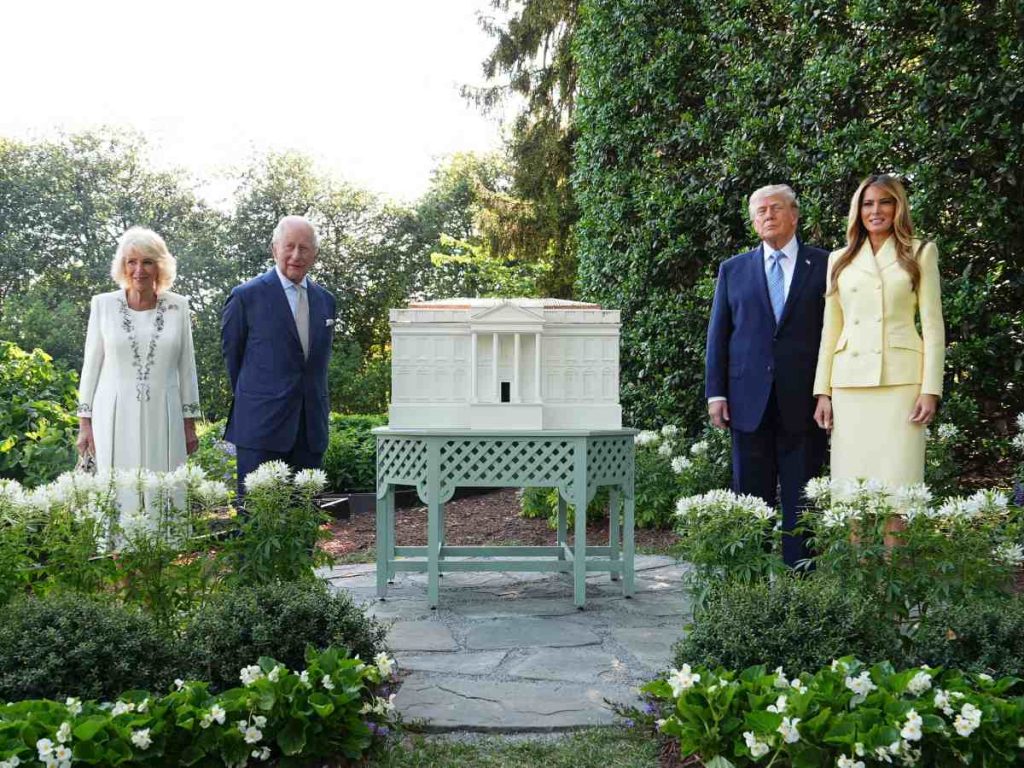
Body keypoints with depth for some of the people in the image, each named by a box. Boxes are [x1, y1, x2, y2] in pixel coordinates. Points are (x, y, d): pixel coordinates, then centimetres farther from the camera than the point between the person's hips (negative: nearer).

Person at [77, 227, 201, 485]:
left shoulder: (178, 306, 3)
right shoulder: (103, 304, 1)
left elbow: (186, 367, 8)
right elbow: (91, 365, 6)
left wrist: (190, 424, 7)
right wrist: (84, 423, 4)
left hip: (163, 418, 1)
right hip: (114, 416, 0)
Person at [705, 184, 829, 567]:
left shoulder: (823, 265, 5)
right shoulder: (733, 270, 11)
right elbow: (718, 335, 9)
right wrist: (715, 393, 1)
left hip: (804, 401, -2)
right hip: (750, 401, 2)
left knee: (801, 499, 3)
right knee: (751, 496, 6)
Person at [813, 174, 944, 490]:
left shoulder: (920, 253, 9)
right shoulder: (840, 259, 16)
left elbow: (932, 324, 4)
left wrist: (931, 389, -6)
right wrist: (822, 391, 7)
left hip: (901, 379, -2)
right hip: (849, 383, 2)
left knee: (898, 481, -8)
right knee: (850, 483, -1)